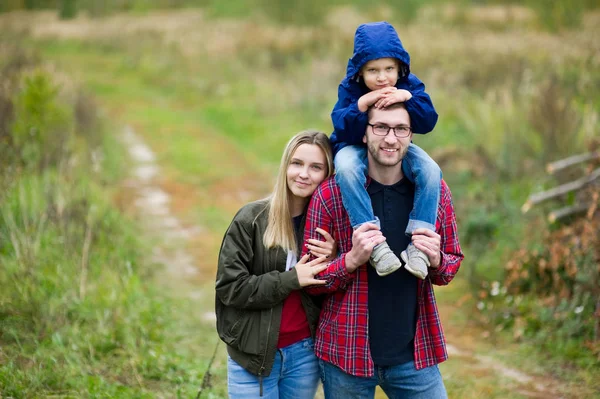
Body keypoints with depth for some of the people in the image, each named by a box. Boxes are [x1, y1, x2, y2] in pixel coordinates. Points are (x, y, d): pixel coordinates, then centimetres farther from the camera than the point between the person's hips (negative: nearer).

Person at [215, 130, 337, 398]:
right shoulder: (252, 218, -9)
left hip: (305, 353, 4)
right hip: (253, 355, -3)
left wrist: (331, 264, -11)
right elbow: (228, 287, -12)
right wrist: (291, 279, -17)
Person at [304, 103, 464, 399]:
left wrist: (436, 261, -12)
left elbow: (454, 262, 11)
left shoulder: (435, 191, 0)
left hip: (415, 353, 2)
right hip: (347, 354, -2)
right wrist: (352, 260, -23)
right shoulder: (330, 195, -8)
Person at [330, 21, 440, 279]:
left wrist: (408, 97, -35)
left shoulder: (410, 86, -9)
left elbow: (428, 123, -20)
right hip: (357, 148, -2)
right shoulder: (350, 89, -14)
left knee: (431, 170, -26)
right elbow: (342, 131, -23)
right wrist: (361, 104, -38)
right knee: (346, 167, -38)